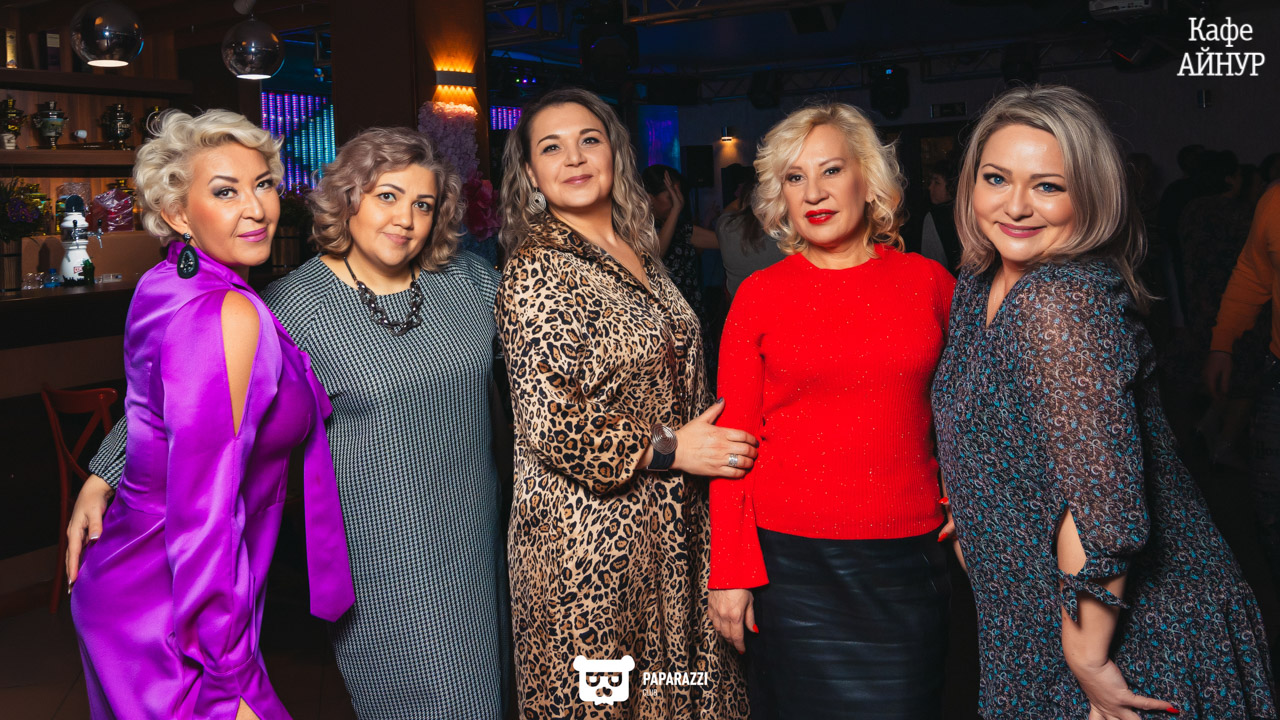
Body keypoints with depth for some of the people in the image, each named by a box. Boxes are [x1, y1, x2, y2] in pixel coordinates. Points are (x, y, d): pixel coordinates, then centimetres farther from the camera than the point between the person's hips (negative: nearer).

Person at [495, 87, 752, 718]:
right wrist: (668, 448, -15)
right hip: (589, 535, -7)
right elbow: (552, 424, -20)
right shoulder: (534, 272, -13)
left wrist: (708, 441, 19)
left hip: (672, 524, 7)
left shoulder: (639, 255, 10)